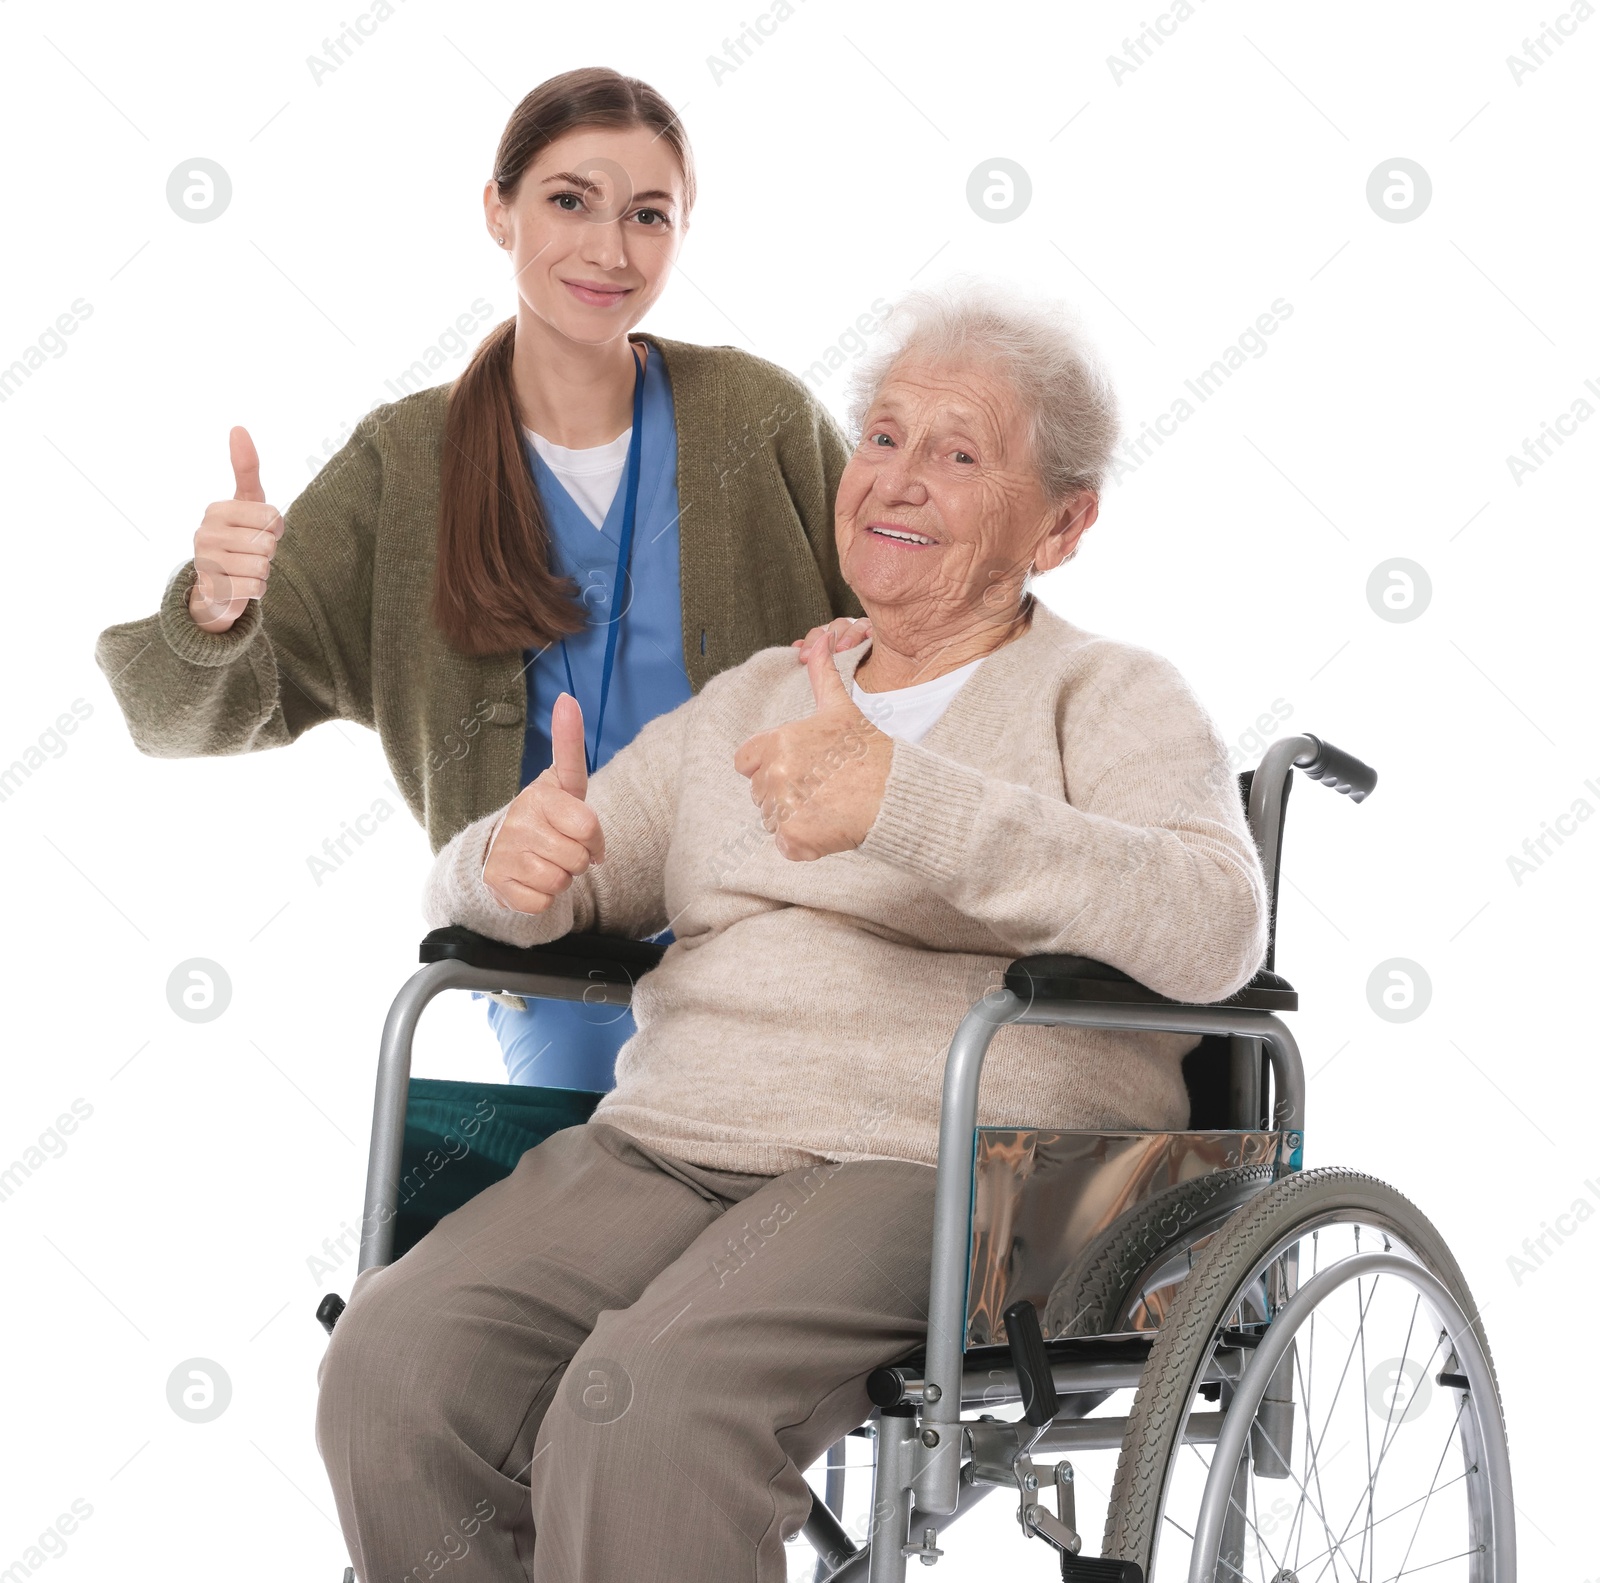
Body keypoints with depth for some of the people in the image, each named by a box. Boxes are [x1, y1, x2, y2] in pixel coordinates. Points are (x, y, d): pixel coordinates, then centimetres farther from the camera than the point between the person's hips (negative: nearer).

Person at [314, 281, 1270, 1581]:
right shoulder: (751, 702, 25)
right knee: (396, 1365, -23)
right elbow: (475, 893, 24)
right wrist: (515, 857, -3)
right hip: (665, 1139, 5)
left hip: (940, 1166, -5)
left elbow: (1215, 926, -14)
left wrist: (902, 801, -22)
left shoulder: (1110, 699, 8)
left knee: (645, 1406, -33)